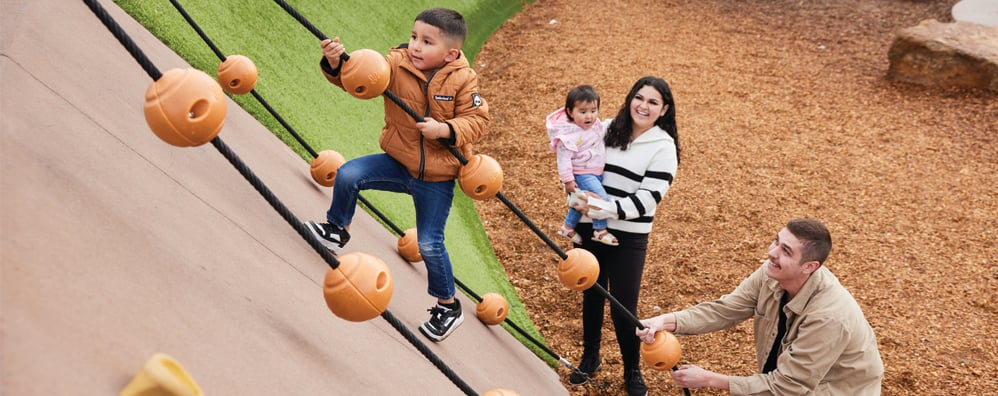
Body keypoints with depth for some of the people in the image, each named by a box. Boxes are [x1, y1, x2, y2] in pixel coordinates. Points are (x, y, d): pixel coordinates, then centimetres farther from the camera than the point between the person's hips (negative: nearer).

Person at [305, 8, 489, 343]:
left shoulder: (463, 80, -15)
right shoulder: (396, 63, -13)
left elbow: (477, 120, -14)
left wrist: (445, 130, -30)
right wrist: (335, 63, -42)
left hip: (437, 177, -3)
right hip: (398, 162, 3)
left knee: (429, 243, -1)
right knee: (347, 175, -14)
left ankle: (448, 306, 23)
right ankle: (337, 230, 18)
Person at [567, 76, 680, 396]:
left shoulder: (663, 147, -8)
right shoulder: (606, 129, 2)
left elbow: (647, 199, -16)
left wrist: (605, 209, -26)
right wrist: (577, 198, -7)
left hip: (627, 239, -4)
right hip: (587, 228, 4)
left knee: (624, 308, 2)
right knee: (591, 295, 18)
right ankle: (590, 358, 39)